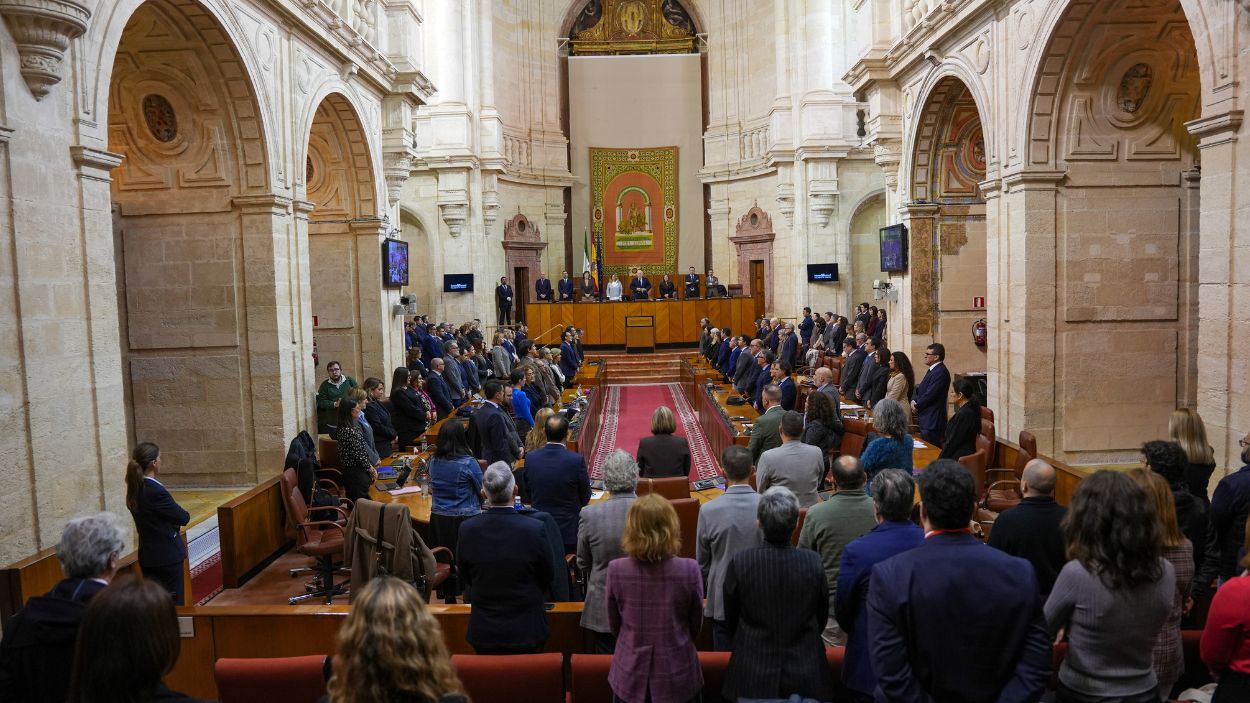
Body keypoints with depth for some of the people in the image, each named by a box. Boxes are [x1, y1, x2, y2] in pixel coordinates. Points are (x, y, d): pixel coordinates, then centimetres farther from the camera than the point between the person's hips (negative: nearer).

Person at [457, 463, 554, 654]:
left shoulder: (467, 529, -15)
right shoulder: (534, 529, -21)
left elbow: (465, 577, 1)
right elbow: (547, 578, -6)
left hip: (483, 633, 2)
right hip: (526, 632, -2)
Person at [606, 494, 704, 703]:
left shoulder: (616, 570, -16)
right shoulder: (689, 570, -19)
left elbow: (614, 626, -1)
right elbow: (696, 626, -3)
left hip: (631, 677, 1)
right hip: (677, 676, -1)